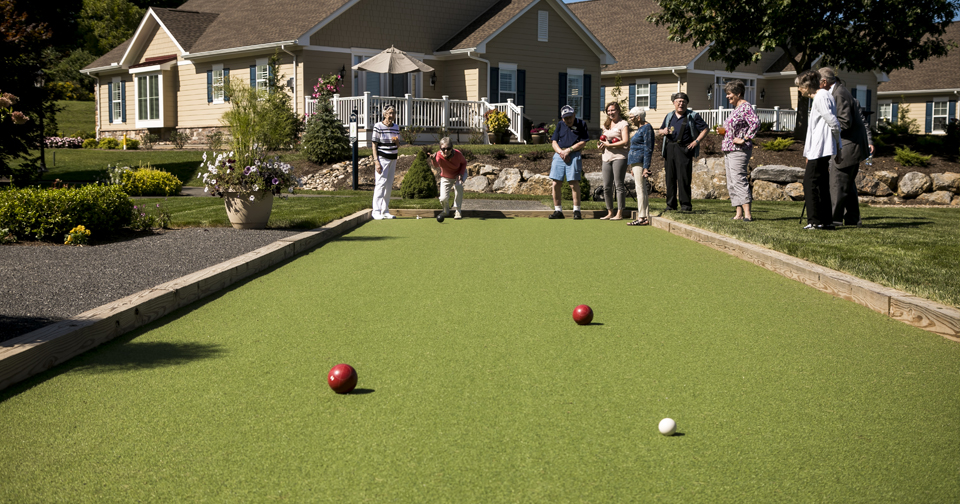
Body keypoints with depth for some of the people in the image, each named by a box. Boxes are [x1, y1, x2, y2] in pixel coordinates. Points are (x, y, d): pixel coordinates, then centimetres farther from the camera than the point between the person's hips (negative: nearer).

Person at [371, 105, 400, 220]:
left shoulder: (396, 127, 10)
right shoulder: (378, 126, -7)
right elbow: (374, 145, -7)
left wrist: (397, 141, -8)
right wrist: (376, 161, -15)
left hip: (393, 159, 6)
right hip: (382, 158, -6)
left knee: (389, 185, 8)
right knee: (381, 183, -12)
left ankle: (385, 211, 15)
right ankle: (376, 211, -11)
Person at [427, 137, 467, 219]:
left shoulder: (458, 154, -29)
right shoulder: (439, 155, -32)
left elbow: (464, 162, -6)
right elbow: (436, 166, -55)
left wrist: (461, 174, -22)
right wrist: (433, 160, -78)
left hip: (459, 174, 0)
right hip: (446, 177, 0)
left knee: (458, 186, -33)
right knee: (443, 198, -15)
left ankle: (457, 211, -17)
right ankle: (446, 211, 22)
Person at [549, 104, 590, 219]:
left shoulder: (581, 124, 5)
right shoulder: (560, 125, 17)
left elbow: (582, 143, -2)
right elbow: (554, 142, 13)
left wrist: (568, 150, -11)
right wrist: (561, 151, -6)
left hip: (574, 156, -4)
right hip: (559, 155, 4)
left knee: (574, 183, -11)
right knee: (556, 184, -2)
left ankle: (576, 211, -4)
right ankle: (558, 211, 6)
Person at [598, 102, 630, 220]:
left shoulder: (623, 124, -2)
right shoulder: (606, 125, 20)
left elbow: (625, 141, -11)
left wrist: (609, 145, -11)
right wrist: (601, 145, 4)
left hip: (619, 157, -7)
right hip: (607, 157, 7)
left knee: (619, 185, -6)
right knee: (606, 187, 5)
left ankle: (619, 213, -3)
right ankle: (610, 212, 13)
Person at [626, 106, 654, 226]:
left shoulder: (647, 128, -9)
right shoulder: (640, 128, 20)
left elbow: (648, 149, -15)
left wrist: (646, 167, -21)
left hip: (640, 162, -10)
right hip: (636, 162, 10)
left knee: (641, 189, -10)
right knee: (643, 190, 8)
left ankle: (642, 218, -11)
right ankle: (645, 217, 10)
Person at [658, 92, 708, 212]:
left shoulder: (693, 116, 6)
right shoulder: (669, 116, 18)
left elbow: (704, 129, 4)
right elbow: (660, 131, 25)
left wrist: (696, 141, -9)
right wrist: (663, 132, 1)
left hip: (684, 149, -4)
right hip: (669, 149, 4)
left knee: (684, 178, -8)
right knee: (670, 177, 4)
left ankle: (686, 205, -3)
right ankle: (671, 204, 11)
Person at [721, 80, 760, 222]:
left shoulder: (745, 107, -10)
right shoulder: (736, 108, 19)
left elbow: (756, 123, -23)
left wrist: (744, 139, -22)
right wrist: (723, 131, 16)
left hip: (739, 151, -10)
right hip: (729, 151, 10)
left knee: (739, 180, -17)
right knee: (731, 184, 8)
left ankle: (747, 214, -21)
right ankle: (739, 214, 10)